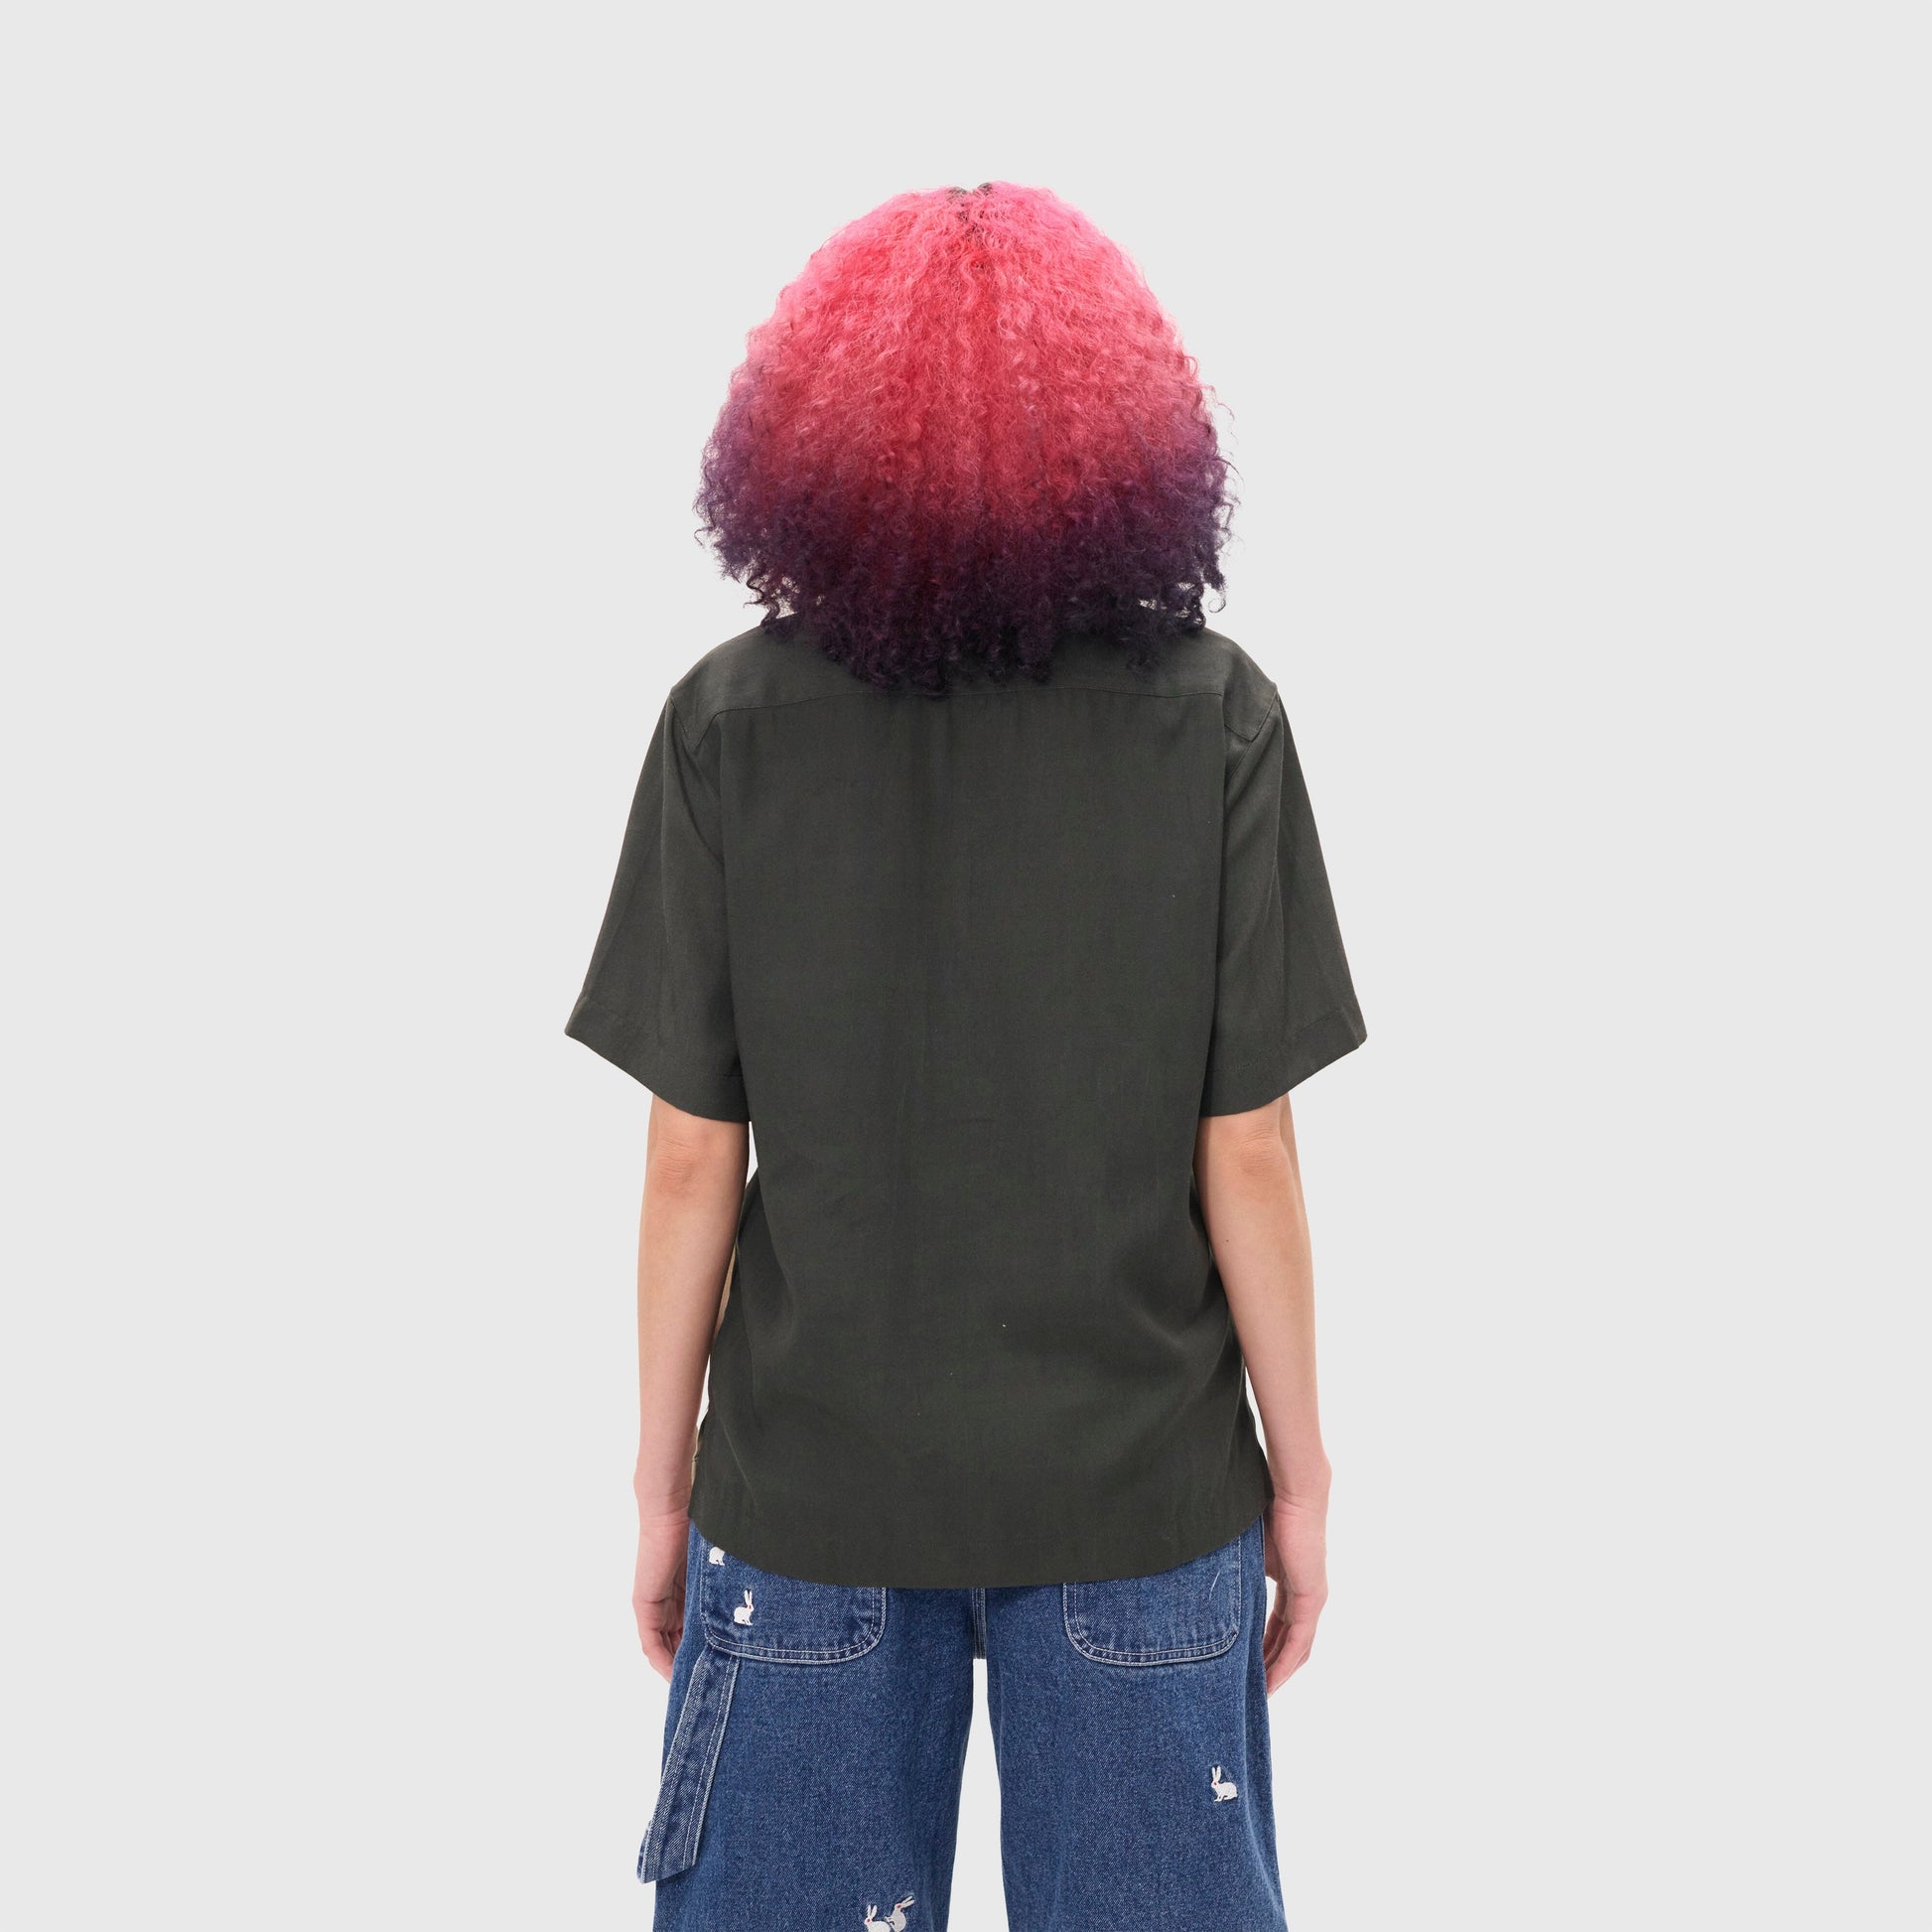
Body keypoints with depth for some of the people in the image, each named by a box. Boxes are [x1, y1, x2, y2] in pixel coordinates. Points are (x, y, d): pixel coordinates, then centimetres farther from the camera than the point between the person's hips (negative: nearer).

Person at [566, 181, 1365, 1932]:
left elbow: (692, 1163, -7)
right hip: (1140, 1483, 0)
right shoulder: (1214, 715, -10)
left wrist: (663, 1477, 5)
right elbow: (1247, 1155, -9)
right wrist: (1299, 1467, 4)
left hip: (808, 1483, 1)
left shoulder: (729, 721, -10)